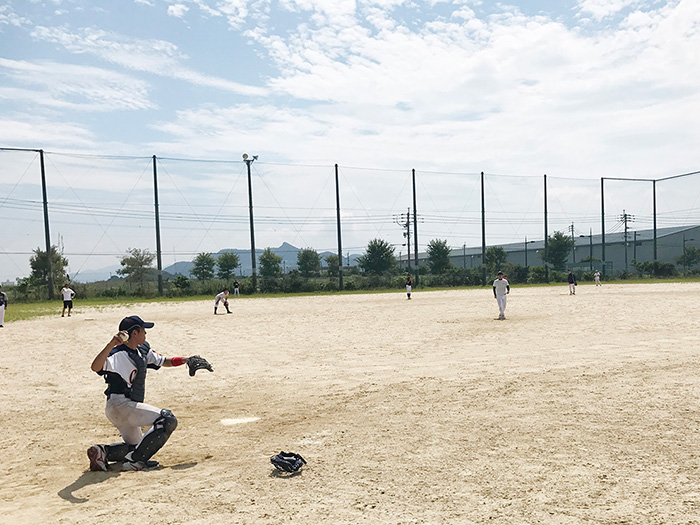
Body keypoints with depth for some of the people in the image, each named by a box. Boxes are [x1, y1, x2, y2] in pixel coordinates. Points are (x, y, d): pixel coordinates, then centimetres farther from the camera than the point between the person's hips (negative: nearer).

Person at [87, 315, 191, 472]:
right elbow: (95, 367, -35)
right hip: (120, 404, -10)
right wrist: (110, 344, -47)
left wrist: (184, 360, 3)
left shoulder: (143, 349, 10)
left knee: (135, 445, 21)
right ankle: (134, 461, -20)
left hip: (128, 406, 10)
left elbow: (163, 361, 20)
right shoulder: (119, 354, -18)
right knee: (168, 419, -20)